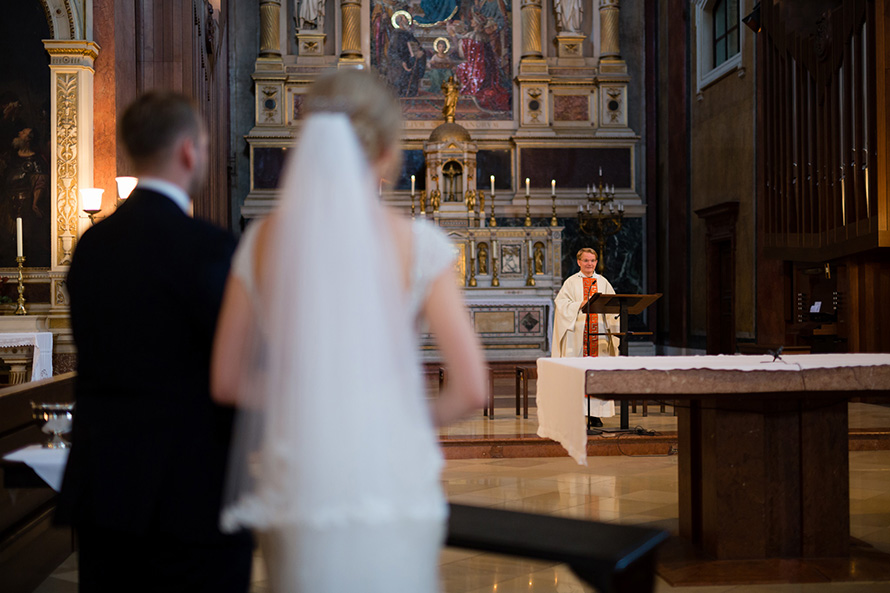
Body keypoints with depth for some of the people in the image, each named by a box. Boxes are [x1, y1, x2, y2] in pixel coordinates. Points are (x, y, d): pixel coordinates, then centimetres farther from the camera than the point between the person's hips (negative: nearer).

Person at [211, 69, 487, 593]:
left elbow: (226, 382, 4)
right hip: (394, 491, -2)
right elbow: (472, 391, -11)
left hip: (297, 495, 3)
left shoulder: (264, 240, -2)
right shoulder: (416, 243, -10)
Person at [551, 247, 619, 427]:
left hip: (599, 333, 2)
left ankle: (595, 414, 2)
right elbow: (561, 303, -4)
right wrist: (580, 305, -17)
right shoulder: (571, 282, 7)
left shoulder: (603, 282, 15)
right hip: (577, 334, -2)